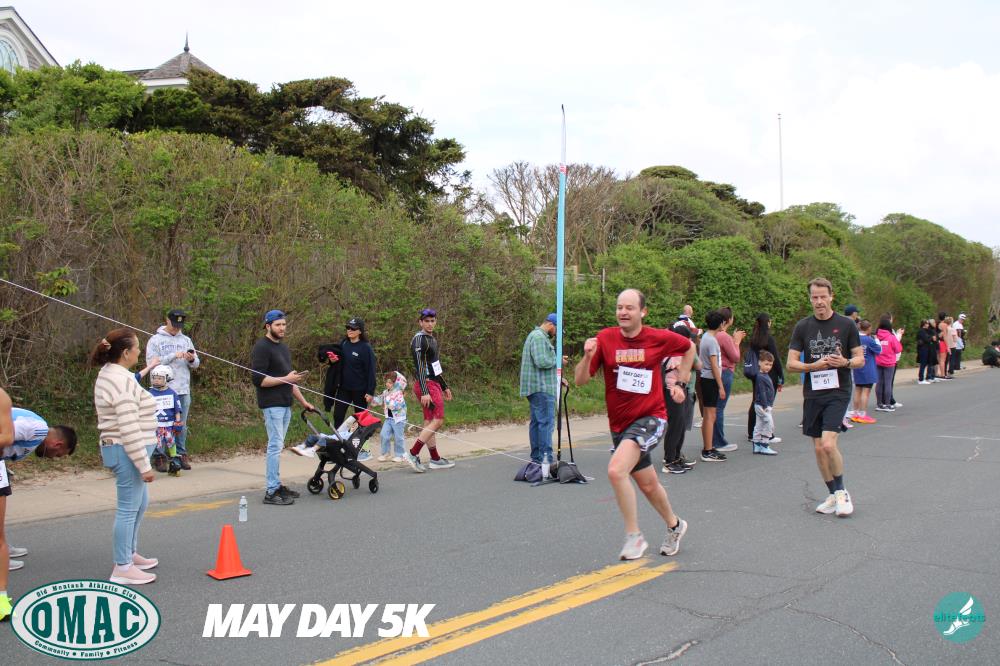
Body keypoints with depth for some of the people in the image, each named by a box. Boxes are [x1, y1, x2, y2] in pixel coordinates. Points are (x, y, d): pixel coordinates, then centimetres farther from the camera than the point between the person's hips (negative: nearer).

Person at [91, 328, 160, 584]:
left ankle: (131, 554, 33)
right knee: (129, 508, -4)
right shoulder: (122, 381, -20)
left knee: (139, 504, 21)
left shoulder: (109, 374, 12)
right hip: (127, 452, -11)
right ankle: (122, 568, 3)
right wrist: (144, 465, -21)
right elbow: (129, 429, -24)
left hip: (118, 448, 11)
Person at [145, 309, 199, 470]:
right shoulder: (155, 340, 0)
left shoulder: (186, 340, 13)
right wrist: (173, 356, -17)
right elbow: (151, 363, -11)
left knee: (182, 425, 8)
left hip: (184, 390, 4)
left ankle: (181, 454, 14)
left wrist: (192, 360, -11)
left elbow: (196, 364, 12)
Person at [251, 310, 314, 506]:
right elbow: (258, 379, -18)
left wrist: (303, 401, 22)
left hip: (285, 404, 9)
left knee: (277, 446, 12)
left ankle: (276, 485, 18)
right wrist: (285, 379, -17)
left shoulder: (283, 348, 19)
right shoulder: (262, 348, -10)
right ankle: (271, 492, -5)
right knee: (275, 446, -9)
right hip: (272, 404, -9)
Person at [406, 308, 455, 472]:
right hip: (426, 385, -9)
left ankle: (435, 459, 15)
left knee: (429, 422, 11)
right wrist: (424, 392, -26)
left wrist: (444, 386, 25)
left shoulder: (432, 339, 18)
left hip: (434, 384, 9)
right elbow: (419, 366, -20)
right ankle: (413, 454, -13)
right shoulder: (419, 339, -13)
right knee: (437, 420, -12)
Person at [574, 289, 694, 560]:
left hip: (650, 418, -4)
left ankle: (634, 537, -10)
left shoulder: (659, 338, -8)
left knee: (616, 470, -26)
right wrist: (587, 356, -26)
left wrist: (680, 382, 10)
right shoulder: (605, 338, -6)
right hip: (619, 423, 4)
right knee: (648, 485, 19)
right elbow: (580, 380, -8)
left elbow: (689, 347, 14)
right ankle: (674, 525, 47)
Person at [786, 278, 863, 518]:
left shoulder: (846, 325, 0)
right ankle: (834, 495, 23)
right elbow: (791, 363, 3)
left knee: (828, 444, -17)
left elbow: (860, 359, 4)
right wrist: (814, 366, -15)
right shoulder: (803, 326, 4)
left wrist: (845, 362, -18)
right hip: (812, 394, 3)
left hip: (838, 392, -3)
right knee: (819, 448, 6)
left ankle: (841, 492, 4)